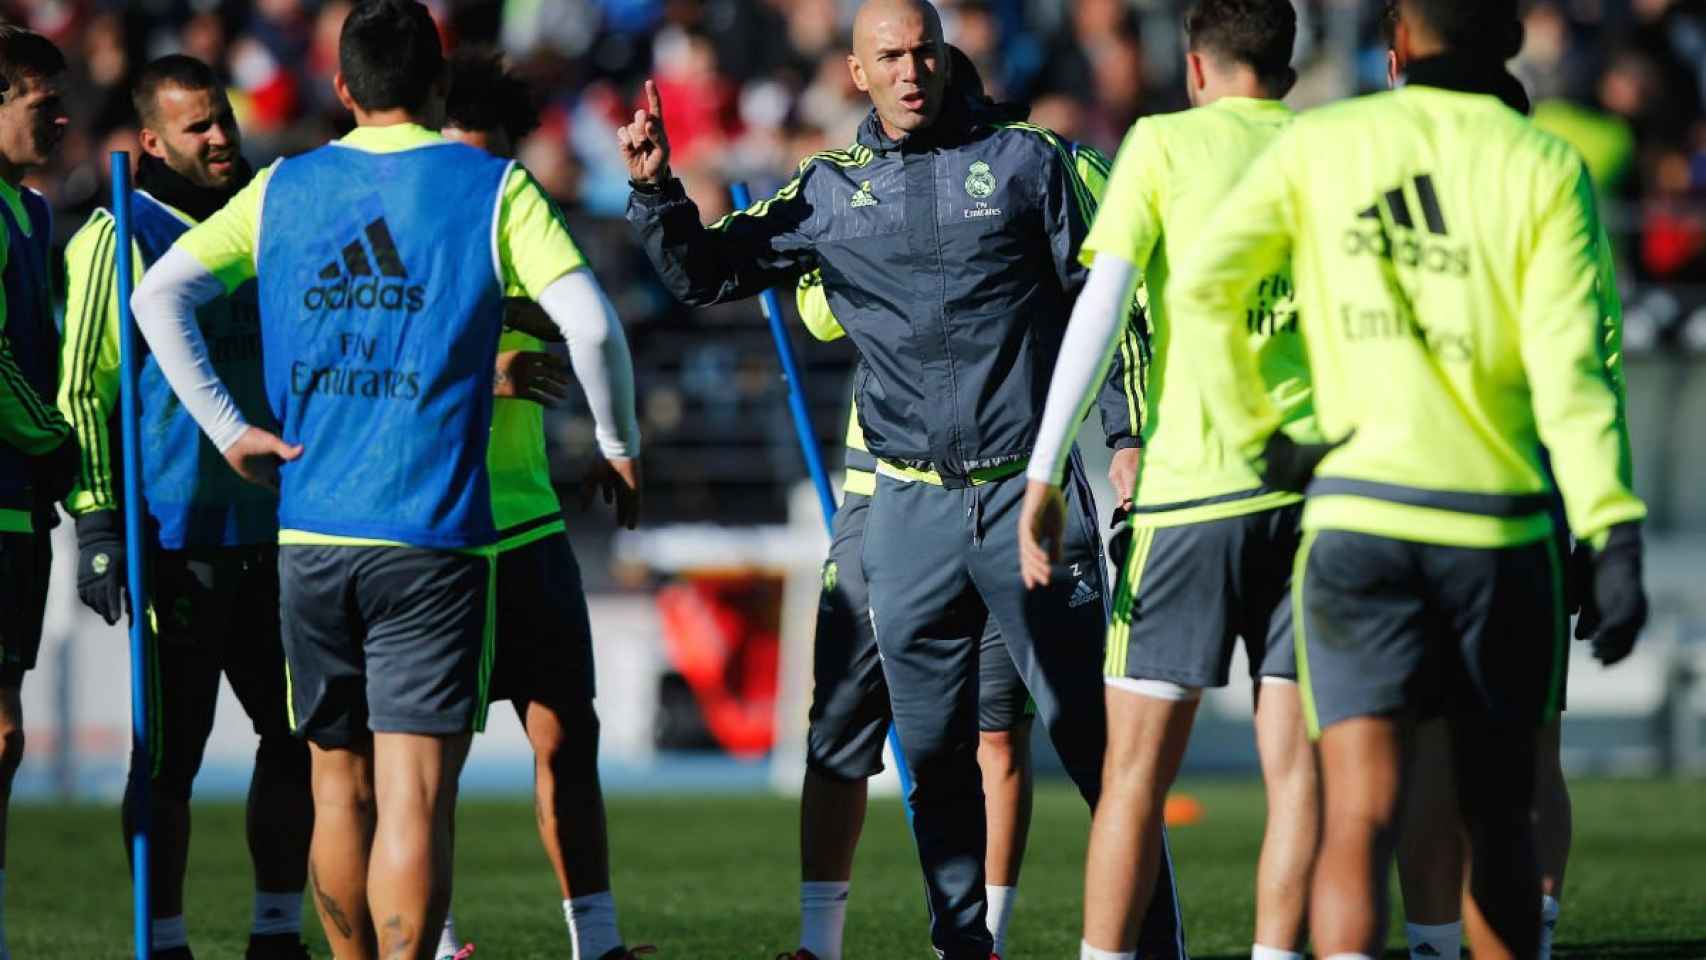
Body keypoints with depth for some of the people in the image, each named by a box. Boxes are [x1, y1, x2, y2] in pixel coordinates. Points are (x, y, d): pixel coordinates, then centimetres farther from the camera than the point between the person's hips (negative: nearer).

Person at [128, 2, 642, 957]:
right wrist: (620, 446, 5)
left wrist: (227, 427, 6)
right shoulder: (495, 189, -1)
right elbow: (590, 323, -10)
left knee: (341, 787, 15)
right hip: (433, 538, -3)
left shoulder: (281, 190, 9)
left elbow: (158, 294, 4)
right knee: (415, 793, -8)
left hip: (309, 536, 3)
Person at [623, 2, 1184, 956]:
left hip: (1029, 490, -3)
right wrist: (656, 188, -2)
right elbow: (705, 273, 15)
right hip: (910, 510, 3)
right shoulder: (827, 192, 9)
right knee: (934, 751, 7)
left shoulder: (1025, 160, 2)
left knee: (1091, 729, -5)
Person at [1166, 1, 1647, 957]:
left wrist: (1259, 436, 4)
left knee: (1360, 817, -9)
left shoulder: (1320, 144, 5)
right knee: (1498, 818, 16)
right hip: (1500, 525, 0)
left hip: (1358, 515, 0)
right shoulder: (1546, 167, 1)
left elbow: (1203, 286, -5)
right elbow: (1569, 369, -9)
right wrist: (1615, 535, -12)